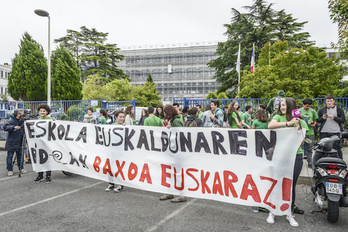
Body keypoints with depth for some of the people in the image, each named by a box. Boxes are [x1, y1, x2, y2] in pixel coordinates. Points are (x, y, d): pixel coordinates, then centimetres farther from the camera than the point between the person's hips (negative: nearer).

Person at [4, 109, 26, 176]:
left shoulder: (21, 120, 6)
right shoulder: (11, 120, -12)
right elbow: (5, 127, -22)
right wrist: (14, 127, -33)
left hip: (19, 142, 5)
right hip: (11, 142, -5)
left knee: (20, 155, 12)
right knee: (10, 156, 2)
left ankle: (21, 168, 23)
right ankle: (10, 170, 11)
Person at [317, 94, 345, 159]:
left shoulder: (339, 109, 9)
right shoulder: (321, 110, 12)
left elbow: (343, 120, 1)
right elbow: (317, 120, 10)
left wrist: (334, 118, -13)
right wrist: (323, 118, -10)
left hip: (336, 133, -1)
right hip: (324, 133, 2)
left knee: (337, 148, 0)